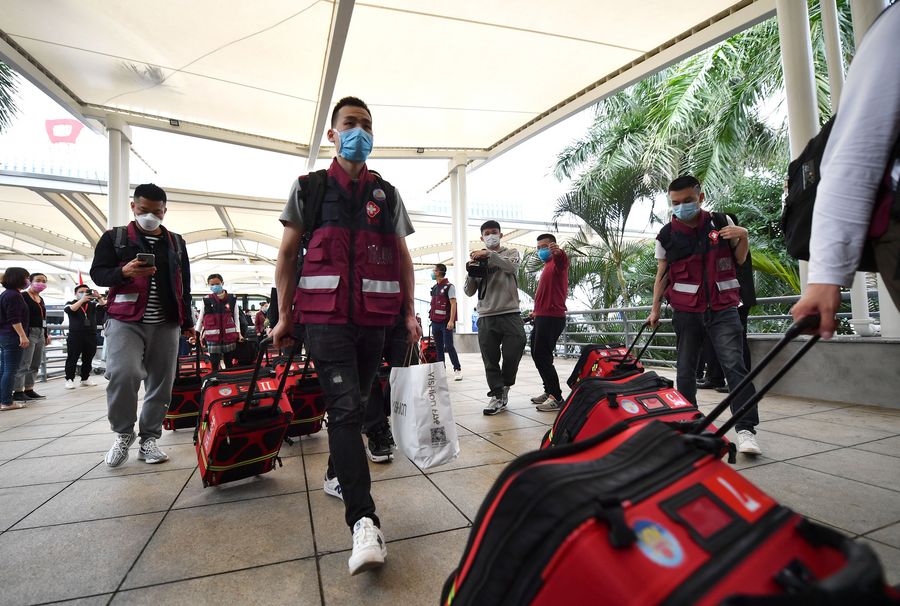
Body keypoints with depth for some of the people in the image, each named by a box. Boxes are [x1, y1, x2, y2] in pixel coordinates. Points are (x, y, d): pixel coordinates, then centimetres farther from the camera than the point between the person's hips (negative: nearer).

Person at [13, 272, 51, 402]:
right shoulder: (23, 296, -7)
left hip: (40, 334, 9)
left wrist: (46, 334, 20)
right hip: (28, 333, -9)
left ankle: (29, 390, 18)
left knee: (35, 365, 11)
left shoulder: (40, 299, 18)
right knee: (24, 365, -7)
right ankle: (17, 392, -2)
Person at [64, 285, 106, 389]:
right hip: (75, 336, -2)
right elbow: (70, 309, -14)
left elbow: (103, 305, -5)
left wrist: (98, 297, -25)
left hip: (91, 336, 3)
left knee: (88, 359, 8)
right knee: (72, 359, -1)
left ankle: (85, 379, 16)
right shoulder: (70, 303, 8)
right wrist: (82, 300, -28)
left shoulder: (92, 304, 13)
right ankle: (69, 380, 3)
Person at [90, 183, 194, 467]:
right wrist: (124, 271, -20)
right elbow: (97, 273, 3)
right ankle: (123, 433, 3)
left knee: (160, 383, 3)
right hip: (125, 320, -3)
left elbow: (184, 285, 16)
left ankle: (149, 439, 16)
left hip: (166, 324, 3)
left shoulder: (176, 242, 14)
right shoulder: (114, 237, 7)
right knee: (123, 373, -21)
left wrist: (187, 322, 14)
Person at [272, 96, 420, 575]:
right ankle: (364, 521, -13)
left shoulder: (387, 195, 15)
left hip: (375, 320, 4)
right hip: (325, 317, -3)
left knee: (356, 404, 13)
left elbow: (402, 257, 14)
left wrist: (410, 312, 6)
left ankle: (338, 474, 36)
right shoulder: (309, 188, 8)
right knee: (344, 407, -12)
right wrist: (284, 315, 2)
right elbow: (287, 253, 7)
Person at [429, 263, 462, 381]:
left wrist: (451, 321, -20)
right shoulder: (434, 288, 16)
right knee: (439, 347, 9)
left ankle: (457, 369, -1)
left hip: (446, 322, -7)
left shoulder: (449, 287, -5)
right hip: (435, 322, 7)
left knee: (449, 346, -9)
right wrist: (432, 319, 15)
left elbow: (453, 304, -12)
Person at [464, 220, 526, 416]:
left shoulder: (511, 253, 13)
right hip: (485, 316, 2)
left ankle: (505, 385, 23)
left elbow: (512, 267, -13)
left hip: (510, 313, -1)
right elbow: (469, 292, 11)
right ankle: (497, 396, 14)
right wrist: (471, 273, -7)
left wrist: (490, 254, -24)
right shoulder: (477, 259, 16)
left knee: (513, 353, -4)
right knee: (490, 360, 2)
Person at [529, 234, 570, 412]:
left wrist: (558, 252, -55)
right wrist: (537, 311, 27)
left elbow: (562, 260, -33)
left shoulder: (556, 262, -6)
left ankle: (557, 398, -7)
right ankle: (549, 392, 25)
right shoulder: (547, 266, 23)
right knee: (537, 356, 16)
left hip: (552, 317, -10)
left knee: (543, 357, -13)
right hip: (542, 317, 10)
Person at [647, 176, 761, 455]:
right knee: (685, 371, 6)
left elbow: (739, 260, 16)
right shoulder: (667, 235, 3)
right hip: (686, 311, 0)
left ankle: (746, 429, -8)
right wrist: (655, 309, 7)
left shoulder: (722, 222, 5)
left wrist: (743, 237, -4)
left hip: (723, 308, 0)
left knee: (735, 366, -11)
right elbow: (662, 274, 10)